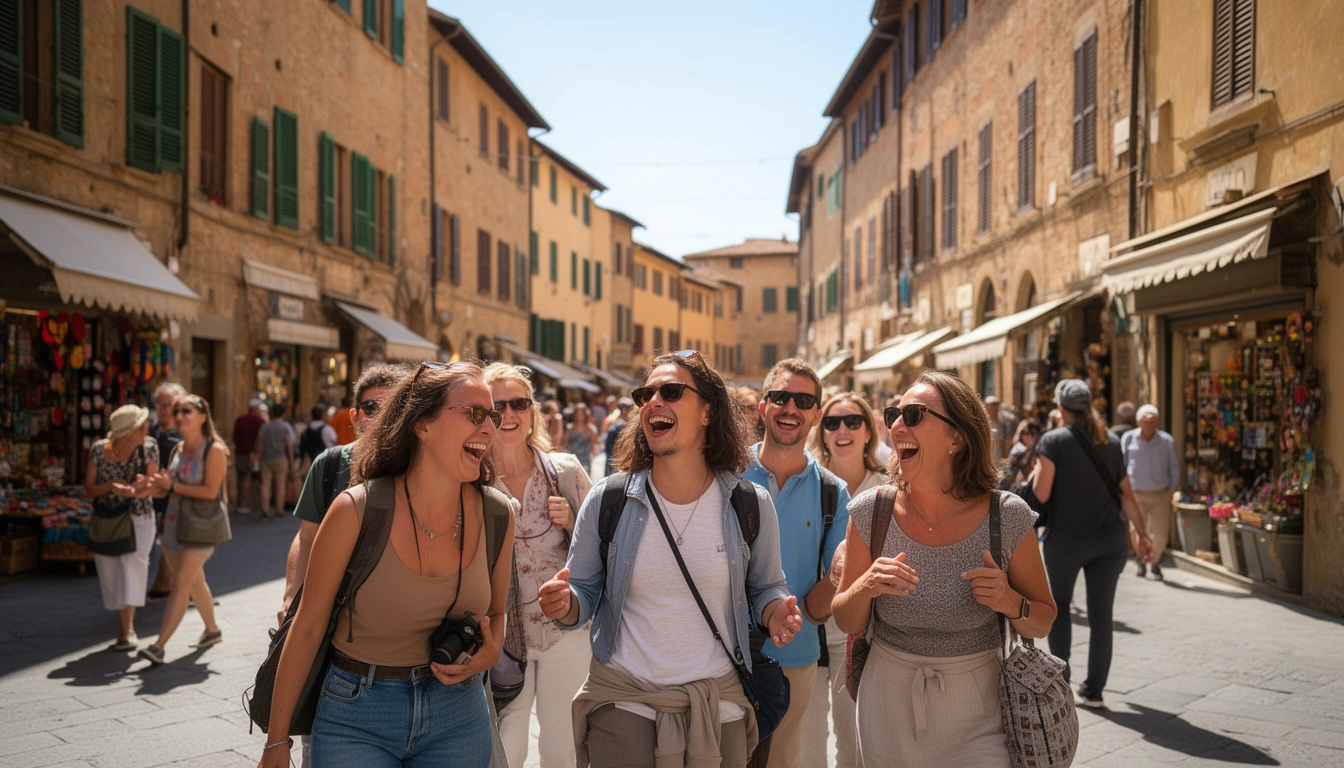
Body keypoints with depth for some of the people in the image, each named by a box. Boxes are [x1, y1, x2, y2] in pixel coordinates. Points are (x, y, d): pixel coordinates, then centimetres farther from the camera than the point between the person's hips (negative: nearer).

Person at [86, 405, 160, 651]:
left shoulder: (149, 447, -10)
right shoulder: (99, 450, -11)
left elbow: (153, 486, -7)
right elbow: (89, 489, -4)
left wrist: (140, 489, -29)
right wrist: (109, 487, -25)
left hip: (139, 518, -1)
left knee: (132, 566, -16)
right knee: (111, 573, 7)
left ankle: (127, 630, -14)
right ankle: (125, 626, 24)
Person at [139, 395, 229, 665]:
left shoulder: (214, 450, -11)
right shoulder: (178, 450, 11)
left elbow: (210, 491, -18)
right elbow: (167, 488, 17)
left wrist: (172, 485, -16)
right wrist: (155, 485, -6)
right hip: (175, 521, 8)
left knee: (181, 583, -12)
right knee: (194, 582, 17)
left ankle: (159, 646, -13)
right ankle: (212, 630, 33)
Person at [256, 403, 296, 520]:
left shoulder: (265, 427, 5)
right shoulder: (285, 427, -2)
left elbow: (259, 443, 7)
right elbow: (289, 445, -4)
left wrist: (257, 456, 20)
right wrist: (291, 461, 2)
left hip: (266, 459, 2)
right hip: (280, 459, -2)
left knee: (266, 485, 4)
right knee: (280, 485, 4)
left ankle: (265, 511, 2)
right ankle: (279, 512, 5)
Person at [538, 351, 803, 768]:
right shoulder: (606, 501, -6)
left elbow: (765, 587, 8)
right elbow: (585, 592, 2)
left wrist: (775, 611, -13)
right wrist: (565, 604, -20)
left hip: (717, 702, 1)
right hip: (621, 701, 0)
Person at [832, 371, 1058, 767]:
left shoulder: (1007, 517, -14)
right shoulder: (870, 512, -10)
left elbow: (1043, 622, 0)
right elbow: (847, 622, 0)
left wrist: (1013, 604, -21)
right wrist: (865, 587, -21)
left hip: (976, 719, -2)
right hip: (888, 705, 2)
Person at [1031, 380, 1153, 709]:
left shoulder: (1053, 441, -7)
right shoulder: (1111, 442, 7)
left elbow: (1040, 494, -13)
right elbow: (1126, 495, 4)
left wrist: (1035, 471, 5)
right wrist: (1142, 533, 8)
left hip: (1066, 539, -3)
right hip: (1109, 539, 4)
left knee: (1058, 605, 16)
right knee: (1101, 614, 9)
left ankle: (1061, 678, 13)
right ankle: (1094, 689, 14)